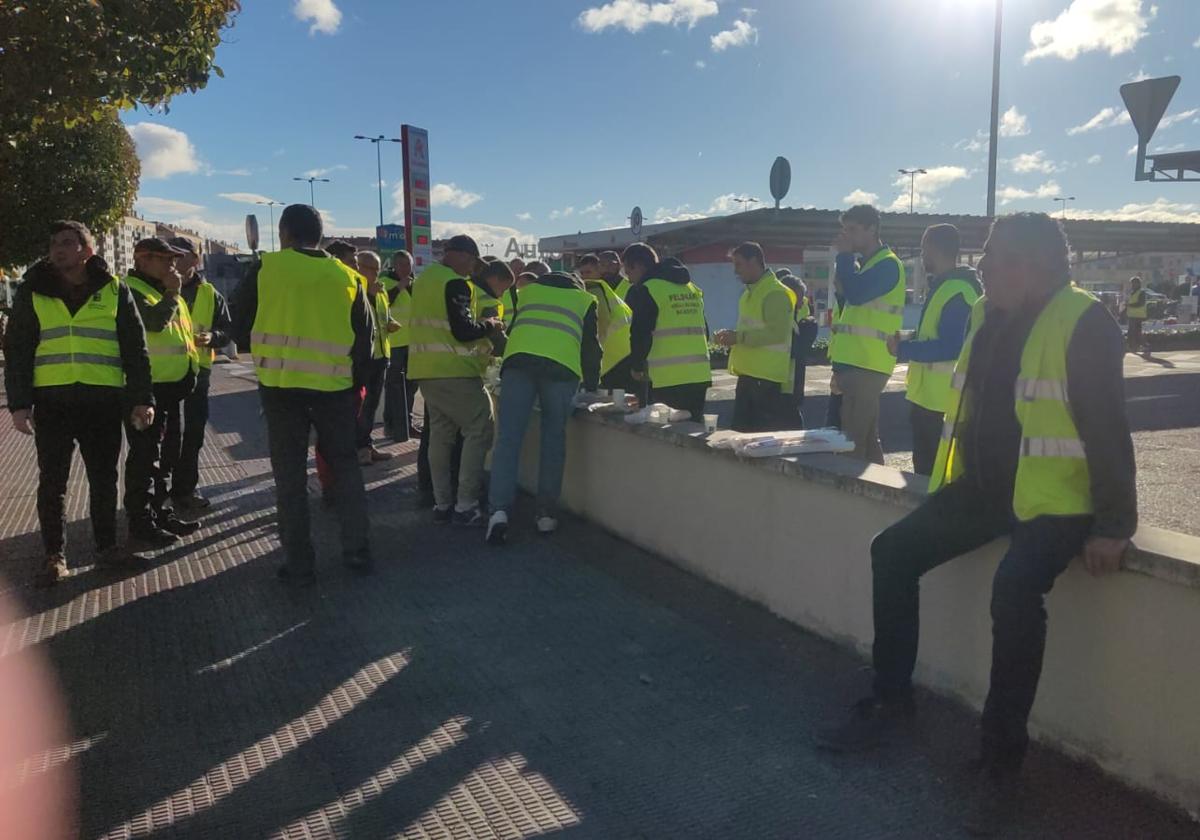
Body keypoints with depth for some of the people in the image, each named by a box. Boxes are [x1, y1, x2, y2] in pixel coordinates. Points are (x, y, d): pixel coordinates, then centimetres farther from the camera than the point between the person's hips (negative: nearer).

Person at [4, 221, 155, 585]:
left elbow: (135, 348, 6)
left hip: (103, 401, 0)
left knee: (104, 479, 8)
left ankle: (107, 547, 21)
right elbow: (17, 350, 6)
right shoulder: (33, 292, 6)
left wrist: (142, 398, -1)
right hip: (52, 401, 0)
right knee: (52, 482, 5)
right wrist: (19, 403, -3)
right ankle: (54, 555, 16)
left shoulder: (114, 291, 6)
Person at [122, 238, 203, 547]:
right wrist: (172, 293, -15)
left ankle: (160, 511, 26)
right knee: (145, 455, -5)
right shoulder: (130, 290, -10)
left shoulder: (166, 292, 19)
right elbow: (154, 322, -27)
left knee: (164, 454, 16)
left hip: (173, 386, 9)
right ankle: (141, 521, 1)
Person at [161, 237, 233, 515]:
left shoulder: (209, 293, 7)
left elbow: (227, 330, 7)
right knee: (171, 432, -2)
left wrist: (212, 337, -14)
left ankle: (184, 490, 22)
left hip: (198, 370, 3)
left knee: (193, 433, 9)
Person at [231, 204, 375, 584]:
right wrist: (355, 385, 17)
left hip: (281, 385, -1)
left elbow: (239, 325, 5)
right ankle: (357, 549, 17)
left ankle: (299, 565, 10)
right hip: (334, 386, 2)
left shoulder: (265, 269, -1)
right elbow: (366, 338, 7)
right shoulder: (347, 276, 4)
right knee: (345, 465, 16)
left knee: (290, 475, 7)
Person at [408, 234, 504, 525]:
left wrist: (479, 326, 20)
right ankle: (466, 507, -8)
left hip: (426, 368, 9)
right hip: (453, 370, -9)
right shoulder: (455, 283, -12)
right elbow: (462, 330, -18)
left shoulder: (424, 278, 17)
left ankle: (442, 504, 13)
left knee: (440, 434, 11)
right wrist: (489, 326, -1)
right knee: (479, 431, -5)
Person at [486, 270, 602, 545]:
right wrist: (591, 384, 36)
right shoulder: (585, 299, 29)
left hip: (519, 358, 1)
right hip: (562, 365, -1)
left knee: (509, 438, -1)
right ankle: (547, 514, 9)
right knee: (554, 440, 9)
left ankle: (500, 510, -14)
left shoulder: (528, 290, 34)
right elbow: (591, 345, 26)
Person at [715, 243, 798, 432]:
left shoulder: (776, 293, -13)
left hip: (769, 379, -10)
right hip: (748, 375, 10)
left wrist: (738, 337, -21)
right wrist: (732, 337, 9)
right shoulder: (750, 293, 18)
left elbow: (777, 333, -23)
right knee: (741, 432, 13)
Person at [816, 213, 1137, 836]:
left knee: (1014, 588, -31)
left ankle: (1002, 759, -12)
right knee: (893, 551, -4)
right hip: (985, 486, 8)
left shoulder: (1084, 324, -14)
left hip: (1057, 497, -7)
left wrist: (1113, 525, -17)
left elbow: (1108, 430, -16)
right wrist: (945, 489, 15)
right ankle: (890, 699, 11)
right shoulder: (986, 316, 7)